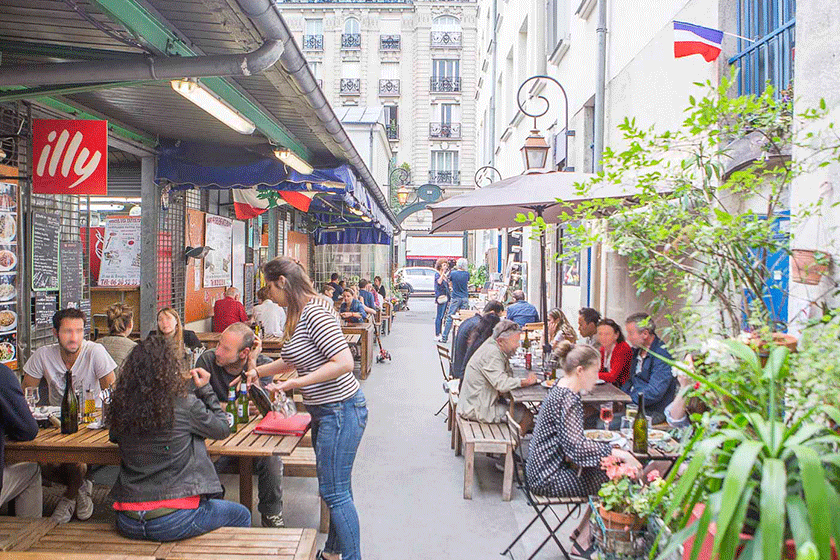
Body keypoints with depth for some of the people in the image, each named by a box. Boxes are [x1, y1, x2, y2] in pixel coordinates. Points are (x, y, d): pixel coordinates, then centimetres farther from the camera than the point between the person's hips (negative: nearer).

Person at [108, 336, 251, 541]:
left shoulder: (120, 407, -4)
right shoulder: (185, 404, -16)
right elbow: (222, 429, 0)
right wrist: (205, 389, 8)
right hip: (172, 521, -6)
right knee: (241, 516, 19)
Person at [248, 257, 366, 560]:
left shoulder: (314, 314, -22)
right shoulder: (300, 313, 11)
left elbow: (344, 363, -30)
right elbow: (294, 361, 25)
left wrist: (294, 383, -25)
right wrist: (256, 371, 25)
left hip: (340, 411, -10)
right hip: (327, 411, 10)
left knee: (334, 492, -1)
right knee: (336, 487, 21)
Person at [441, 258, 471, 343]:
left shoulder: (453, 273, -6)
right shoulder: (467, 274, -1)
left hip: (455, 298, -2)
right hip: (465, 298, 2)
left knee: (449, 318, 1)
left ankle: (444, 338, 1)